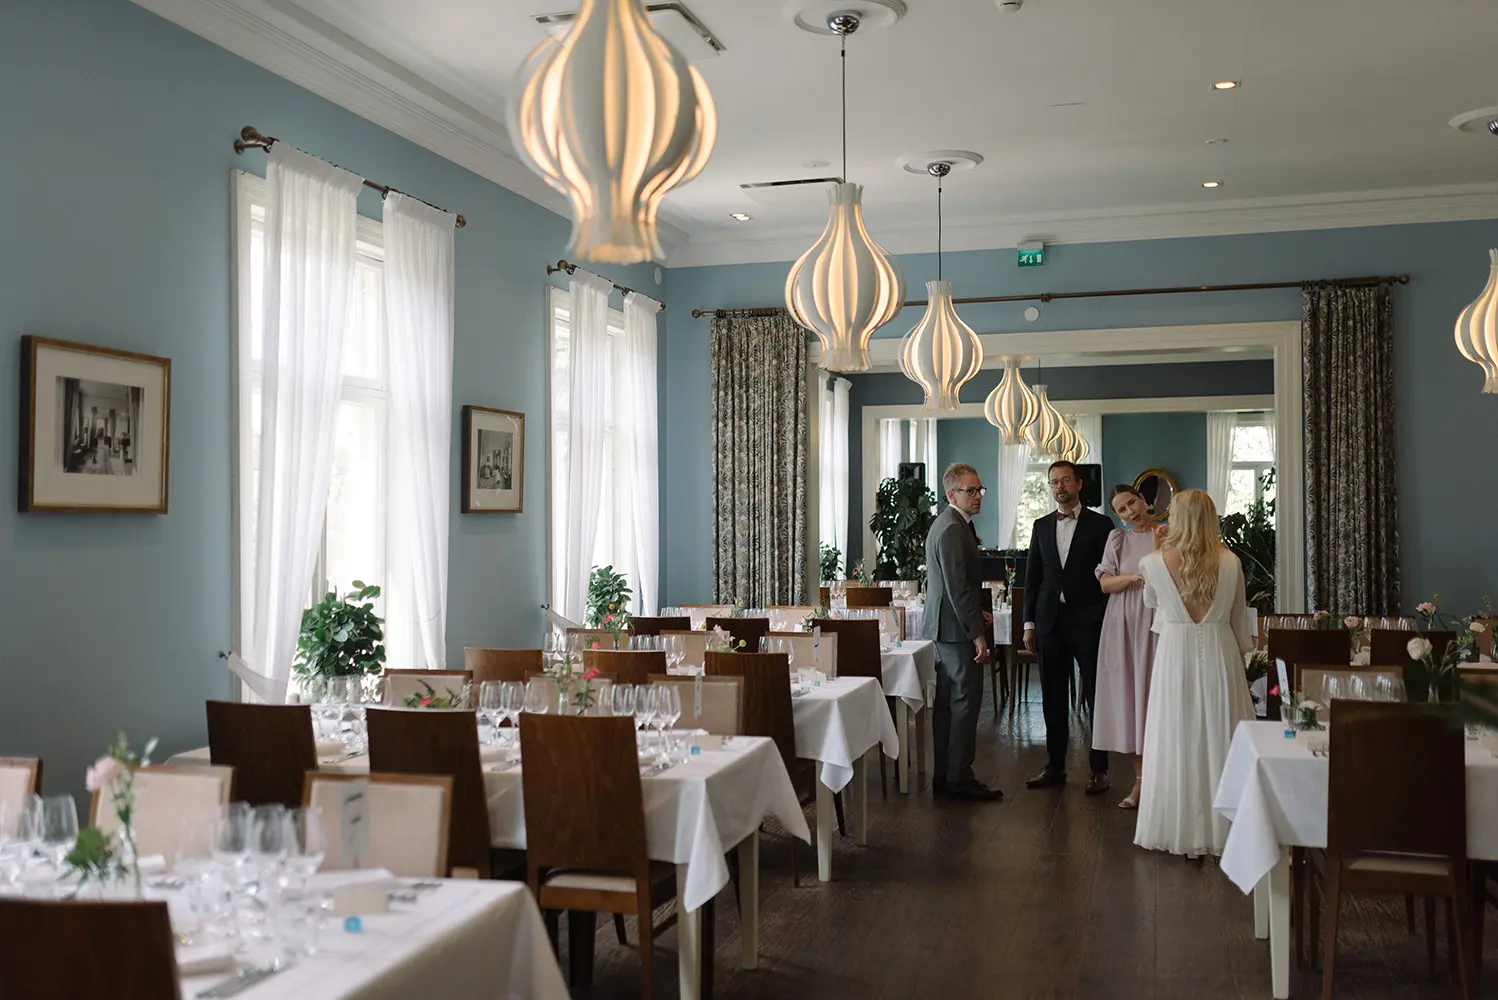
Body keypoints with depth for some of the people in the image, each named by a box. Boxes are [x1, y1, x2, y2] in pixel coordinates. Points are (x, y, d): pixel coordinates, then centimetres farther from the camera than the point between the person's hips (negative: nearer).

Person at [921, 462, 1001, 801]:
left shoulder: (946, 524, 16)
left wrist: (976, 615, 23)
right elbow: (957, 587, -22)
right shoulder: (953, 529, -18)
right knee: (966, 700, -5)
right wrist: (977, 633, -20)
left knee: (947, 703, 12)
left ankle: (944, 776, 18)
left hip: (941, 629, 11)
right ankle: (959, 777, 0)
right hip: (956, 629, -11)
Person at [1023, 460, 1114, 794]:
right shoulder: (1041, 526, 11)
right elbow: (1032, 576, 11)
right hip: (1050, 622, 4)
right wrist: (1029, 622, 6)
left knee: (1096, 697, 1)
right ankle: (1055, 766, 17)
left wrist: (1109, 620, -8)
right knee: (1053, 697, 9)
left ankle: (1098, 769, 9)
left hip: (1089, 621, -4)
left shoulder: (1100, 524, 0)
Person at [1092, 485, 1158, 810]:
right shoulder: (1117, 539, 10)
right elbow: (1105, 583, 3)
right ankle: (1140, 780, 9)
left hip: (1158, 624, -3)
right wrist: (1134, 577, -14)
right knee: (1129, 697, 3)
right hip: (1124, 626, 3)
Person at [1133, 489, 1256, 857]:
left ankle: (1176, 829, 14)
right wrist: (1242, 651, 22)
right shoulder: (1230, 562, -4)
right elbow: (1239, 619, 6)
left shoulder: (1155, 562, -8)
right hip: (1220, 652, 1)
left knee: (1176, 739, 8)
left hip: (1175, 653, -1)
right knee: (1218, 736, 8)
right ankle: (1221, 829, 15)